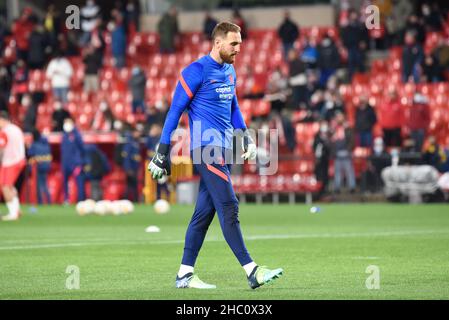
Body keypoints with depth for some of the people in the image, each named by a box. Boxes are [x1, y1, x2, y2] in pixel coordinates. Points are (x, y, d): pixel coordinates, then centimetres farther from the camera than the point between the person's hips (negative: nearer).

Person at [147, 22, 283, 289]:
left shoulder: (229, 71, 15)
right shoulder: (197, 71, -10)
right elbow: (176, 110, -9)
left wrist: (245, 135, 16)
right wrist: (163, 152, -10)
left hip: (224, 150, 8)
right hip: (206, 149, -8)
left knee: (205, 211, 8)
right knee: (229, 209, -12)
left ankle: (185, 274, 12)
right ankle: (252, 271, -15)